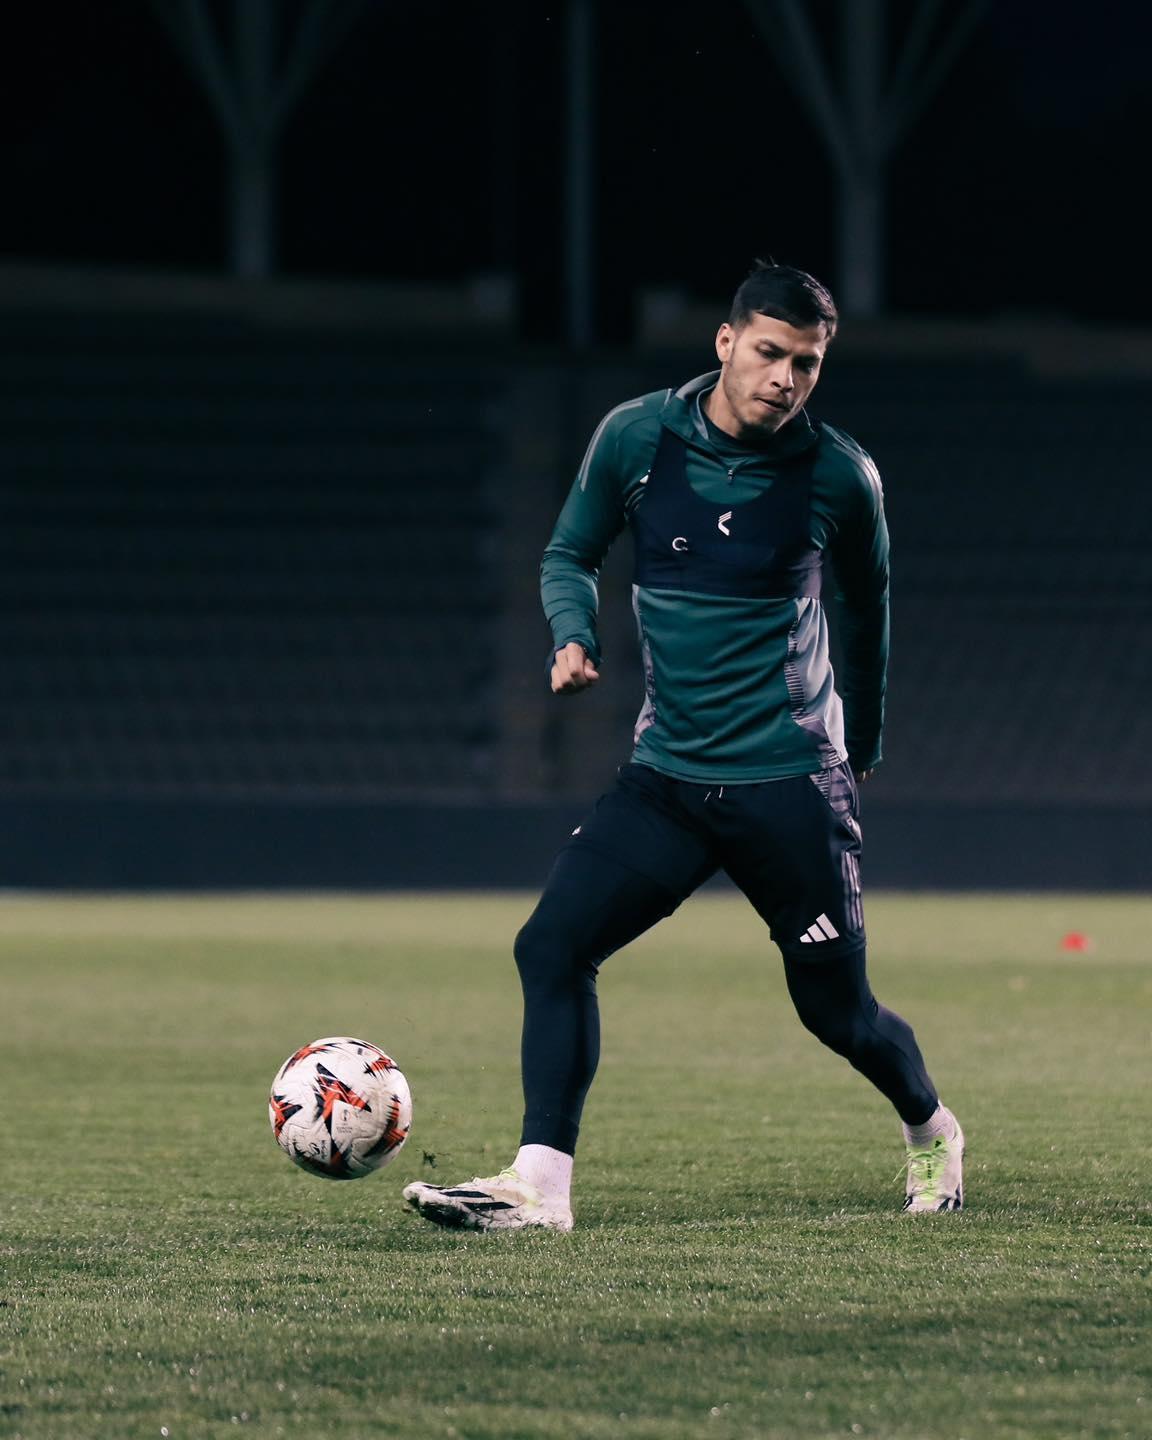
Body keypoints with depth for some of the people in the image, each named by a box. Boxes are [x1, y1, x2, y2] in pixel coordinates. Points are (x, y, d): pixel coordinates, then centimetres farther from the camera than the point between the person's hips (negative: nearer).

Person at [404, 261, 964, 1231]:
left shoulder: (840, 476, -7)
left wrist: (861, 746, 20)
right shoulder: (636, 438, -3)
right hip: (667, 777, 3)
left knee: (837, 1009, 5)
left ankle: (932, 1133, 35)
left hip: (791, 786, -2)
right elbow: (571, 554, 11)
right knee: (552, 947, -14)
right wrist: (573, 636, -11)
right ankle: (539, 1188, -12)